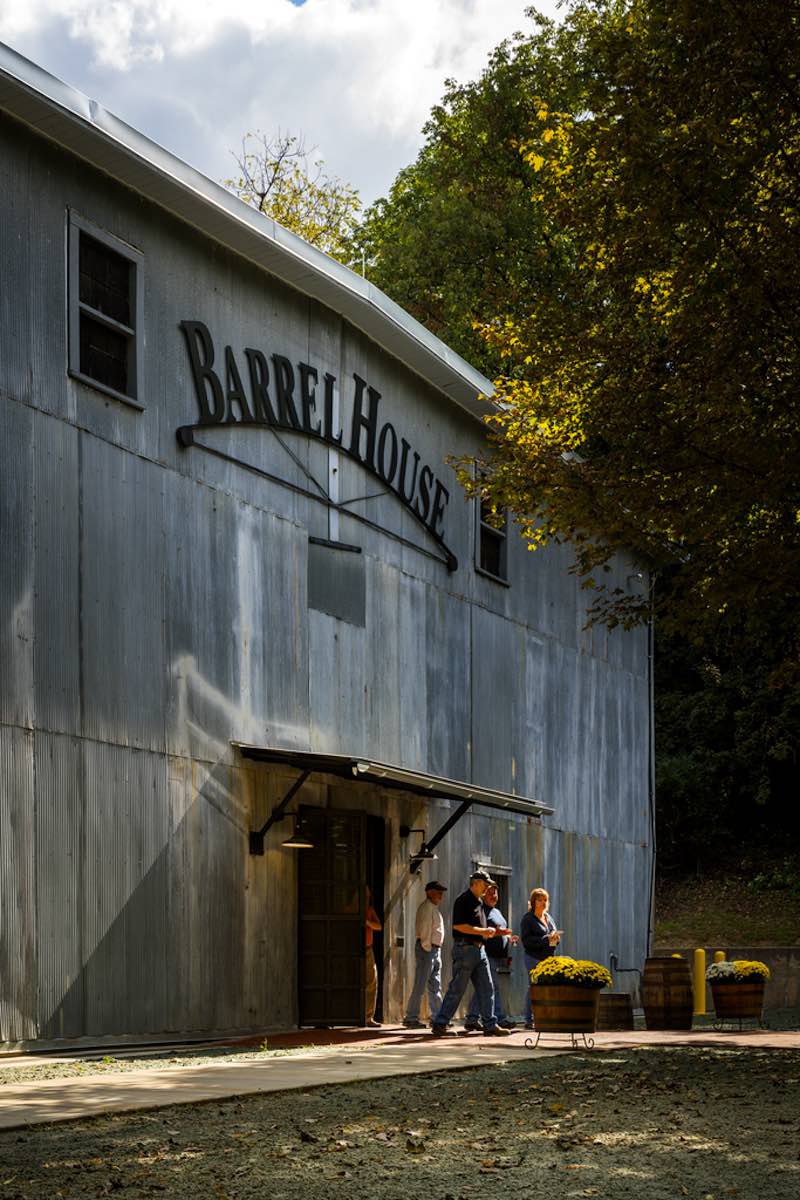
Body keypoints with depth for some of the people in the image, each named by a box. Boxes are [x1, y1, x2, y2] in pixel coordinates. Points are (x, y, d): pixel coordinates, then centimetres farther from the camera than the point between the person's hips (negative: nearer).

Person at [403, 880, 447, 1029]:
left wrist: (436, 951, 14)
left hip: (435, 949, 10)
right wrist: (427, 948, -19)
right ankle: (411, 1018, -9)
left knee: (435, 986, 12)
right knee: (420, 985, -10)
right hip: (426, 949, -10)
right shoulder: (426, 907, -11)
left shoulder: (434, 908, 20)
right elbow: (425, 929, -17)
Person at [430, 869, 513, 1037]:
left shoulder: (478, 903, 19)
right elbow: (459, 926, -19)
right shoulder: (463, 900, -10)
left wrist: (495, 932, 10)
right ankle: (439, 1024, 0)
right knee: (457, 989, -5)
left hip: (478, 949, 9)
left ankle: (490, 1025, 6)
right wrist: (484, 931, -16)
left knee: (486, 989, 5)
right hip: (465, 949, -9)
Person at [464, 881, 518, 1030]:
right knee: (494, 986, -12)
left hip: (497, 955, 9)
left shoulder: (496, 912, 24)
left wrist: (508, 938, 15)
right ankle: (501, 1018, -14)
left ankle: (471, 1019, 13)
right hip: (487, 955, -9)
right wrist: (493, 932, -24)